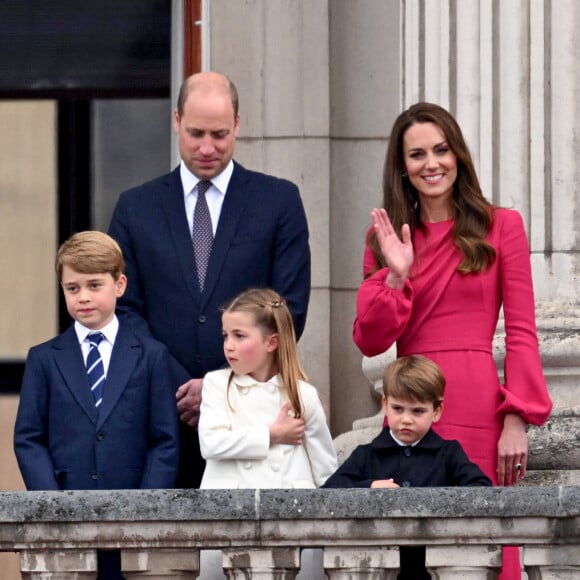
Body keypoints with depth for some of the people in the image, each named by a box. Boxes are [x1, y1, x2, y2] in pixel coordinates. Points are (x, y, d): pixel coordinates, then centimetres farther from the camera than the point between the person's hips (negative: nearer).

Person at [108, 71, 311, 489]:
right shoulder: (136, 208, 12)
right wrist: (179, 388, -8)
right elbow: (126, 310, 6)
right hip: (163, 413, 1)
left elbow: (290, 310, 2)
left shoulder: (279, 200, 8)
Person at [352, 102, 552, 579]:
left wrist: (517, 421, -9)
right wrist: (396, 276, -7)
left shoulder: (501, 227, 5)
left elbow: (521, 333, 0)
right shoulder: (388, 237, 13)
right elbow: (370, 341, 7)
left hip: (478, 411, -3)